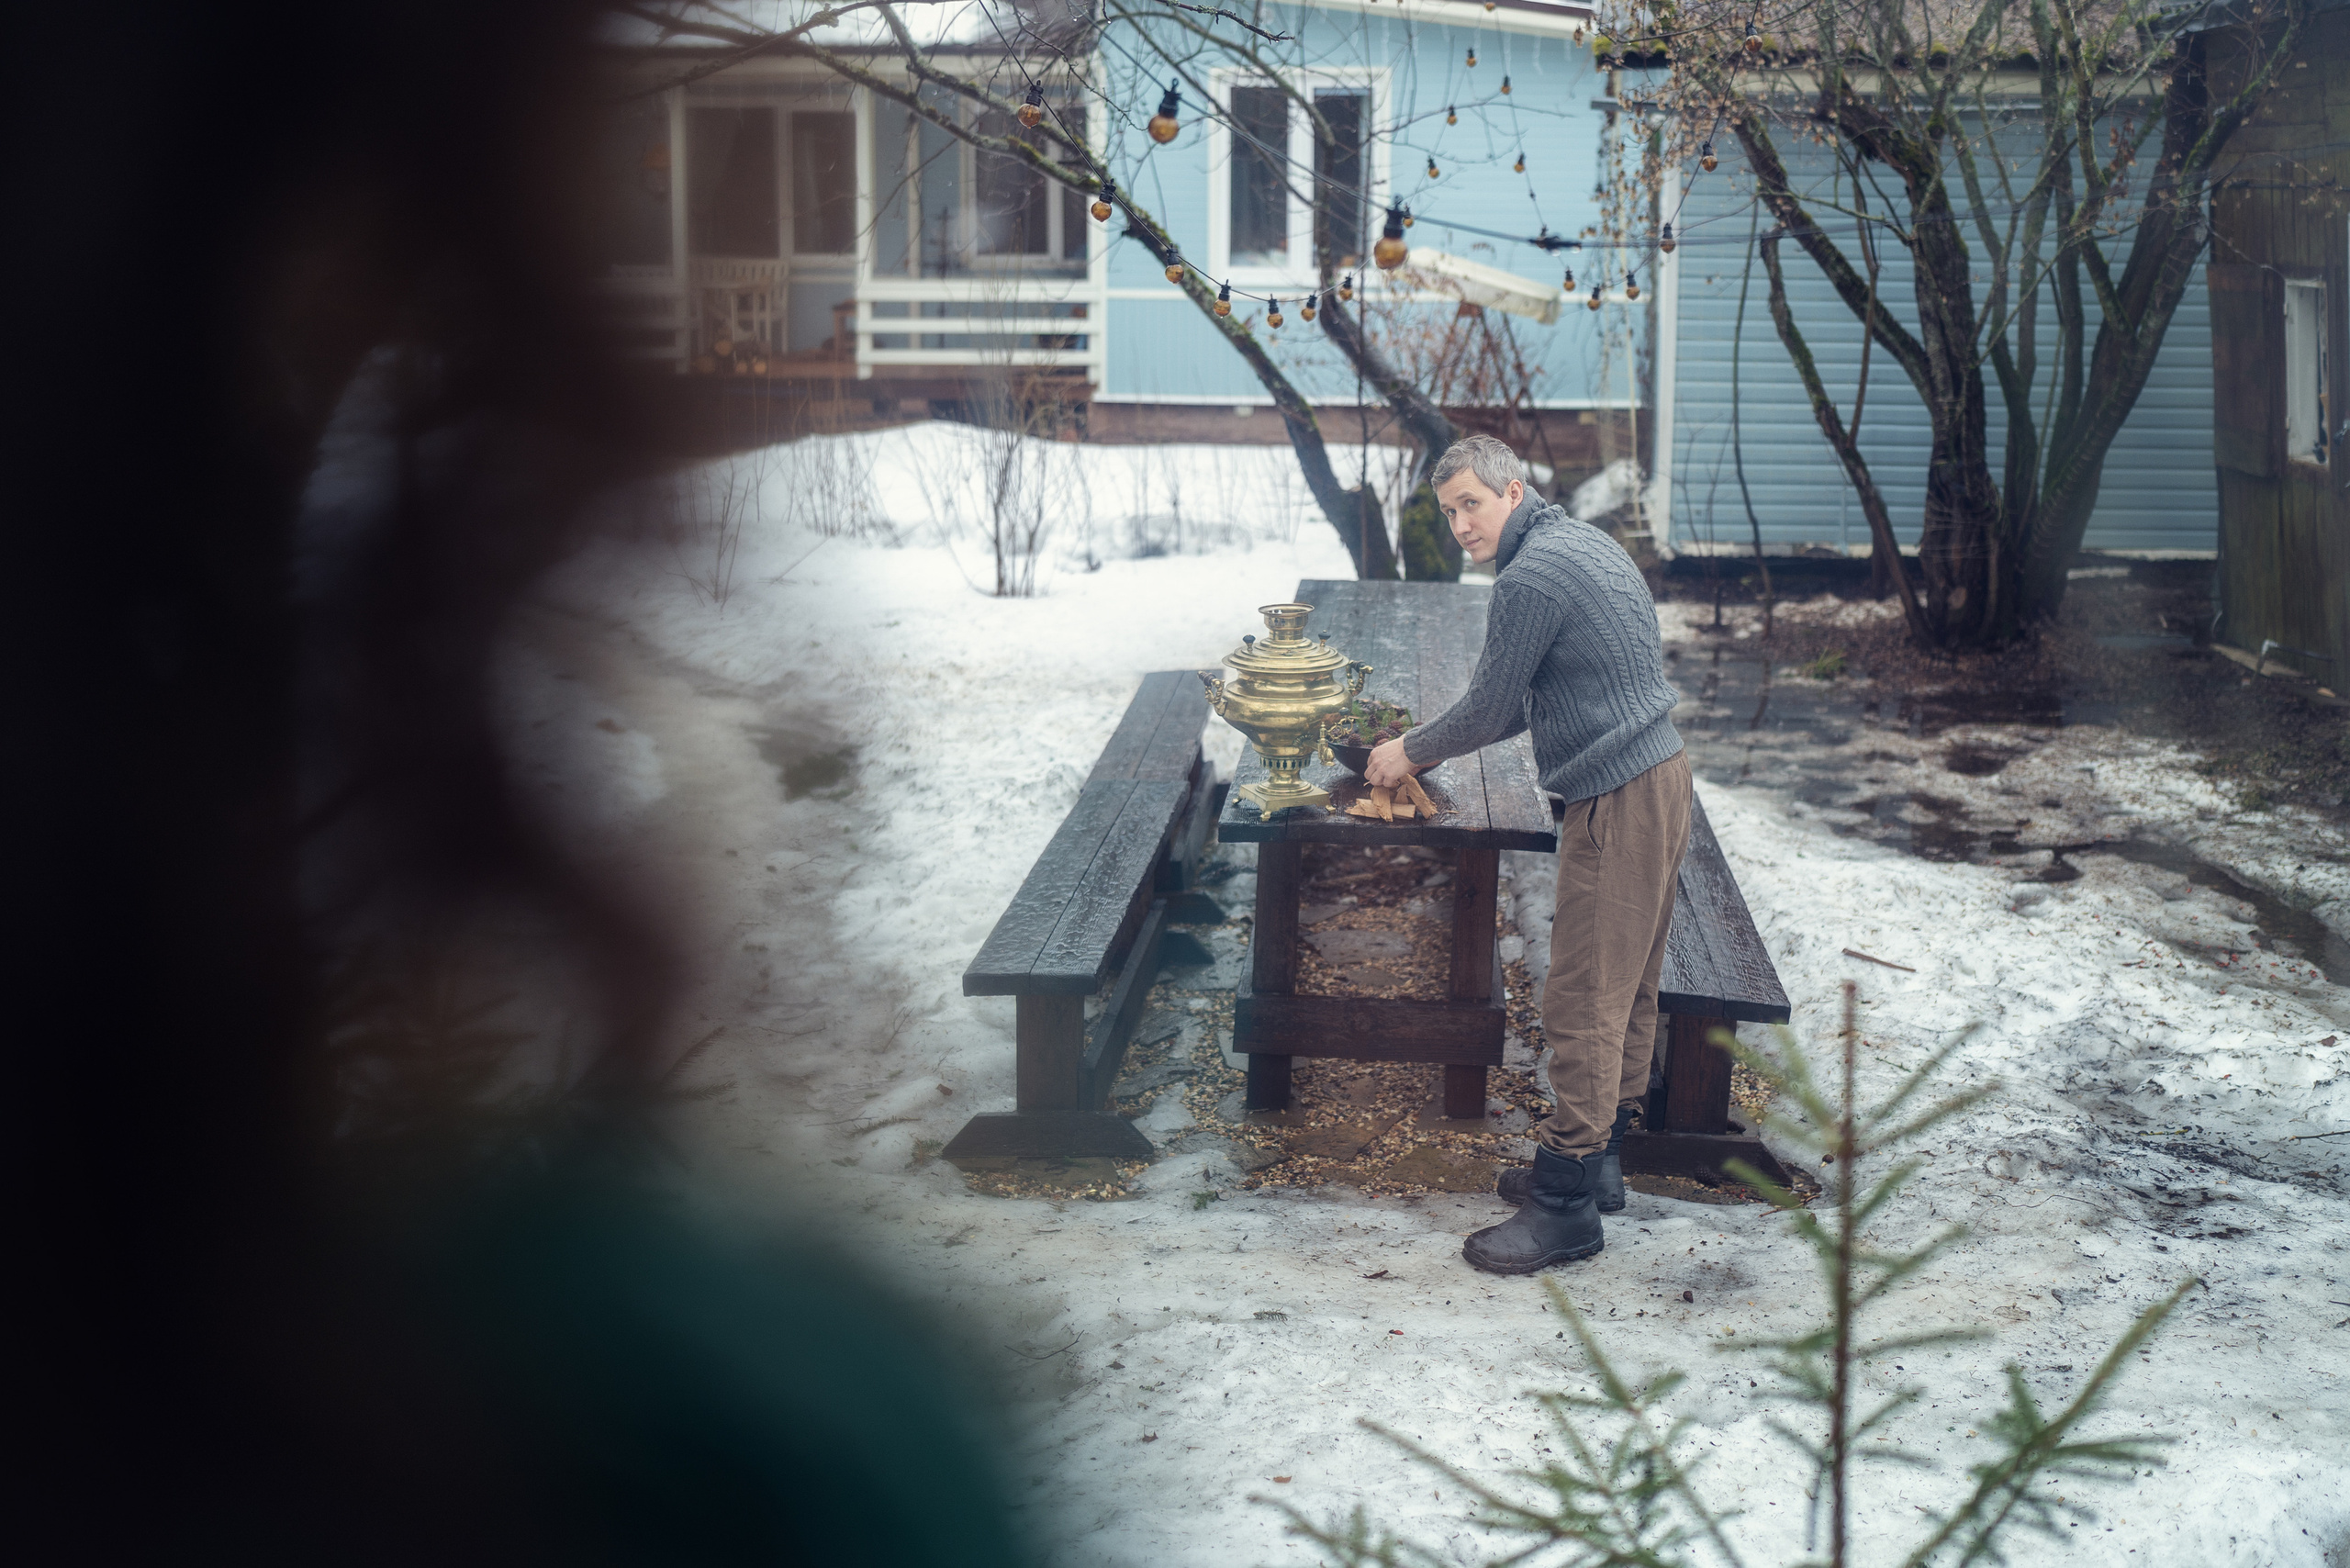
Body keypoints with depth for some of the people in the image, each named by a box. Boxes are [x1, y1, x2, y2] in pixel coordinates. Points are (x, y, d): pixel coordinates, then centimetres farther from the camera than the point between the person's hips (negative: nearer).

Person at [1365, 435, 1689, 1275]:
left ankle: (1566, 1206, -3)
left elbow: (1489, 709, -10)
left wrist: (1412, 753, 7)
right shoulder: (1583, 543, 16)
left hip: (1618, 802, -11)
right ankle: (1599, 1159, 28)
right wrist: (1433, 741, 23)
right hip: (1658, 773, 11)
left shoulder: (1530, 579, -16)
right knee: (1627, 987, 17)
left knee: (1584, 1003, -7)